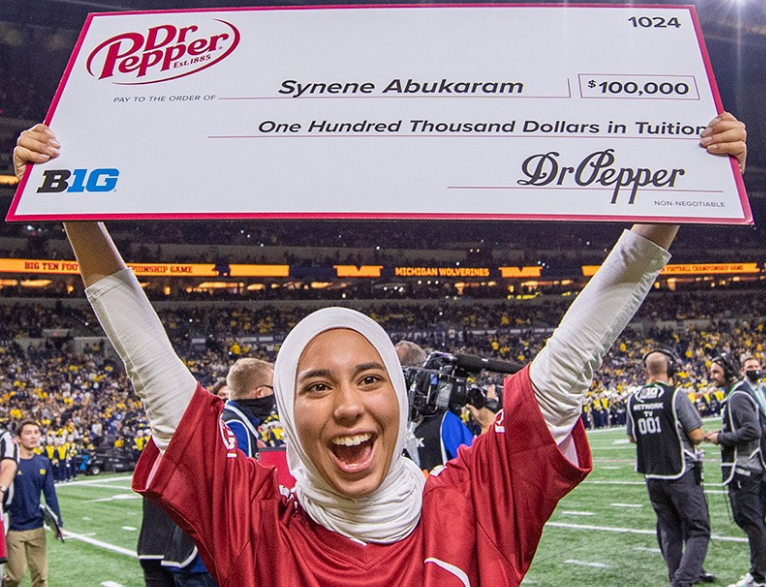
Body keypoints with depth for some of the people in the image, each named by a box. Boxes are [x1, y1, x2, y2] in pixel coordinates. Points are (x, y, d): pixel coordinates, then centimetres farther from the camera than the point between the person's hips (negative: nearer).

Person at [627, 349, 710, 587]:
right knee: (698, 531, 2)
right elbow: (697, 435, -13)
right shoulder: (676, 396, -15)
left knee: (669, 531, 18)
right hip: (681, 474, -5)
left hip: (652, 476, 6)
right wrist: (681, 436, 7)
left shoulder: (633, 400, 2)